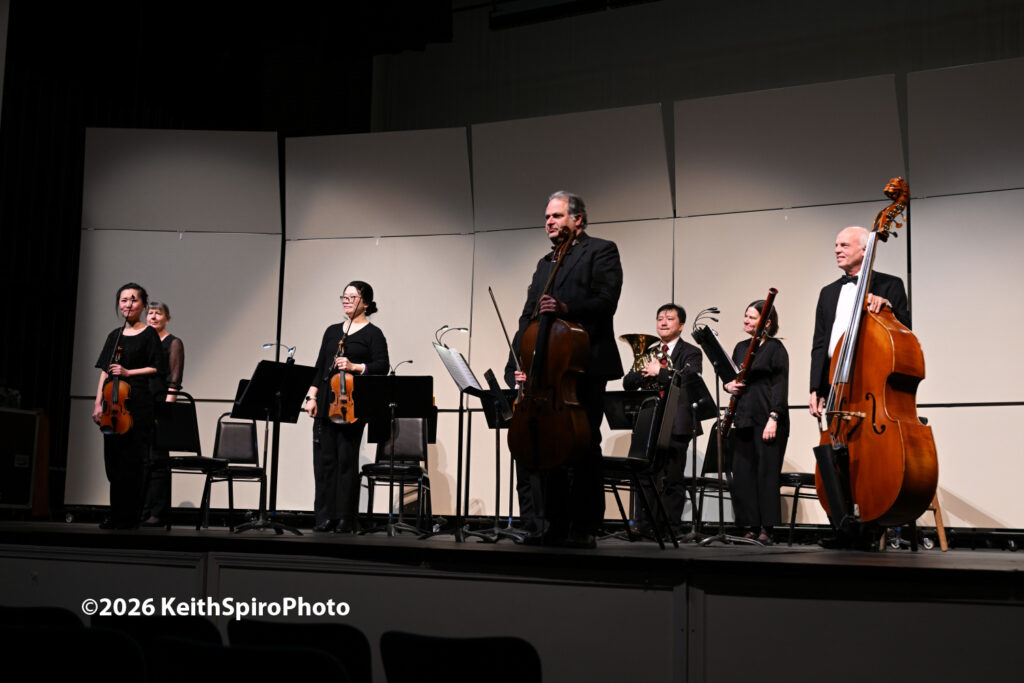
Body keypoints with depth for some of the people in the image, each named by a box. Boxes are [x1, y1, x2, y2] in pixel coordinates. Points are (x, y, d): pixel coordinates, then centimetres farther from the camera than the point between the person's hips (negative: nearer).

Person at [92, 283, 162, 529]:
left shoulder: (149, 334, 1)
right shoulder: (115, 335, 15)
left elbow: (155, 368, -4)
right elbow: (105, 372, 14)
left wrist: (128, 372, -13)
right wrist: (98, 402, 6)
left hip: (137, 401, -5)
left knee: (132, 459, -6)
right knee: (113, 458, 5)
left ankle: (128, 517, -2)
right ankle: (116, 515, 12)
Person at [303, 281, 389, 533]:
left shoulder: (373, 334, 2)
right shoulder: (332, 331, 17)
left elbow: (382, 367, -7)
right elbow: (320, 366, 15)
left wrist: (354, 367, -18)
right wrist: (312, 396, 5)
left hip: (352, 404, -5)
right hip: (325, 402, 5)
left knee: (347, 460, -4)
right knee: (324, 458, 2)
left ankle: (346, 519, 2)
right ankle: (325, 517, 8)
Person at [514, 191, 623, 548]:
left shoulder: (601, 251, 3)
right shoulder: (544, 263, 25)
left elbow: (606, 301, -11)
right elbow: (528, 315, 19)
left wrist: (566, 309, -26)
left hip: (584, 365, -7)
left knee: (583, 446, -5)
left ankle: (584, 528, 0)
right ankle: (553, 527, 12)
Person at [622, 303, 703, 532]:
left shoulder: (691, 353, 3)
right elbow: (627, 383, 11)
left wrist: (659, 372, -15)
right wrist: (644, 372, -8)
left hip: (676, 425, -5)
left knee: (674, 480, 0)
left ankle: (672, 527, 5)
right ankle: (645, 526, 9)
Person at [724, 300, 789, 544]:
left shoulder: (775, 348, -4)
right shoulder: (741, 348, 16)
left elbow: (780, 386, -10)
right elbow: (729, 378, 23)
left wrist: (773, 417, -18)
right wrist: (729, 386, 0)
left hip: (767, 419, -6)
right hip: (744, 418, 6)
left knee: (766, 471, -4)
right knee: (742, 471, 3)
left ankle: (766, 529, 1)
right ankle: (750, 527, 9)